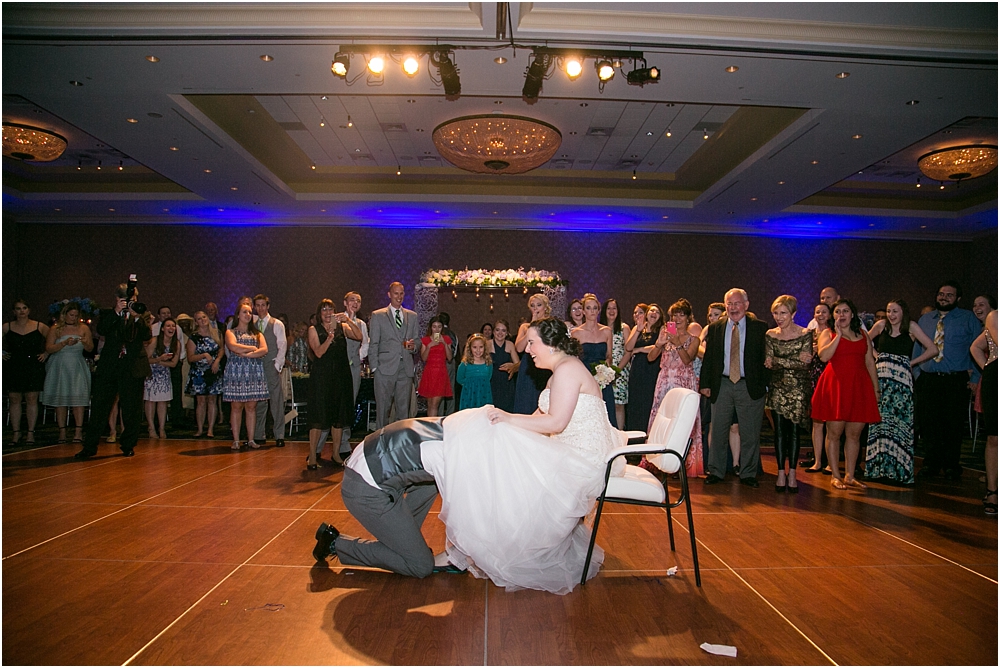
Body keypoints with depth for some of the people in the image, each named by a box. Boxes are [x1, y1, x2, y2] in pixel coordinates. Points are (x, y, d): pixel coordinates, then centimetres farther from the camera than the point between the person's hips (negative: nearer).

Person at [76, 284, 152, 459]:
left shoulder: (140, 317, 9)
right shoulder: (108, 314, 10)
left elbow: (147, 336, -7)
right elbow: (101, 330, -9)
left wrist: (136, 316, -17)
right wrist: (116, 312, -16)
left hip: (133, 368, 0)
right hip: (109, 367, 0)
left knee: (131, 410, 5)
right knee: (99, 406, 1)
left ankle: (128, 445, 17)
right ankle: (90, 446, 10)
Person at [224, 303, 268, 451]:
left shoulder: (257, 333, 17)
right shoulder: (230, 332, 9)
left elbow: (264, 350, 0)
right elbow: (232, 346, -12)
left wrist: (246, 354, -10)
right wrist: (252, 348, -4)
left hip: (254, 373, 3)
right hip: (236, 372, -2)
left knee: (251, 406, 2)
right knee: (237, 406, -3)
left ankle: (251, 440, 5)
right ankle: (236, 440, 1)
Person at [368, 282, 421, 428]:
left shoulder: (412, 316, 16)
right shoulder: (378, 316, 7)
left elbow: (417, 340, 20)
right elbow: (373, 344, 3)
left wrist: (413, 345, -4)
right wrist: (374, 367, -5)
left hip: (406, 368, 3)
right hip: (385, 368, -3)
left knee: (404, 408, 5)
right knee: (383, 407, -1)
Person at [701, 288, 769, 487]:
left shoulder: (759, 328, 1)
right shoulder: (715, 329, 7)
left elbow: (766, 357, 0)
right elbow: (708, 358, 9)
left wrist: (765, 385, -6)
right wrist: (705, 384, 3)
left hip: (750, 387, -2)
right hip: (722, 385, 2)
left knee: (750, 433, 6)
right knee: (718, 431, 7)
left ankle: (748, 474, 20)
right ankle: (716, 472, 19)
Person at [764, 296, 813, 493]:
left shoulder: (806, 334, -3)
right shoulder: (770, 335, 5)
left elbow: (805, 364, -11)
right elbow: (768, 363, -2)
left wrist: (778, 361, -16)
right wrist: (796, 359, -13)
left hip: (798, 388, -2)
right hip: (778, 387, 2)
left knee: (793, 429, 2)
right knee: (779, 428, 0)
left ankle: (792, 473, 9)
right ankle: (781, 472, 6)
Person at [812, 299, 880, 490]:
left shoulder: (862, 335, 16)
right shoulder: (828, 334, 6)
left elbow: (870, 362, 15)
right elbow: (824, 356, -12)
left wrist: (876, 387, 10)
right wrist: (838, 335, -10)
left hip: (859, 388, 4)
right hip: (835, 387, -3)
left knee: (854, 434, 6)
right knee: (834, 433, -1)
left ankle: (849, 476, 15)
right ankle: (836, 476, 7)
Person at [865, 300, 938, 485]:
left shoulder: (911, 327, 0)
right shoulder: (881, 325, 7)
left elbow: (933, 349, -1)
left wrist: (912, 362, 0)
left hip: (901, 378, -2)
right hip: (880, 377, 2)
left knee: (900, 422, -2)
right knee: (879, 420, 4)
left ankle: (900, 468, 6)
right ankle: (878, 467, 12)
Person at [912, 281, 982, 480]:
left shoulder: (969, 319, 3)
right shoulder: (925, 320, 13)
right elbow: (917, 349, 16)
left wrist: (976, 377, -4)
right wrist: (917, 374, 6)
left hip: (956, 381, -3)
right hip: (927, 381, 3)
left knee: (954, 425, 4)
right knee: (928, 424, 4)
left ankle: (951, 466, 18)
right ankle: (931, 464, 16)